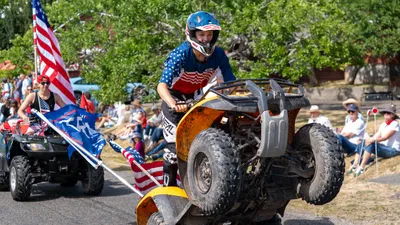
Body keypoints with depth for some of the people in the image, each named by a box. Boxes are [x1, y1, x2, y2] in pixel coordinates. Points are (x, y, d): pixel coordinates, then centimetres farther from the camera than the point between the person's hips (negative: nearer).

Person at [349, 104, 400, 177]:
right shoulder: (383, 125, 16)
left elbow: (385, 137, -20)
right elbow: (377, 136, 3)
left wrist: (372, 140, -32)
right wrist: (369, 139, -17)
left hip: (393, 150, -8)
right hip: (384, 147, 8)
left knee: (370, 145, -31)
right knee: (361, 145, -6)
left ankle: (362, 167, -36)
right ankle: (354, 165, -19)